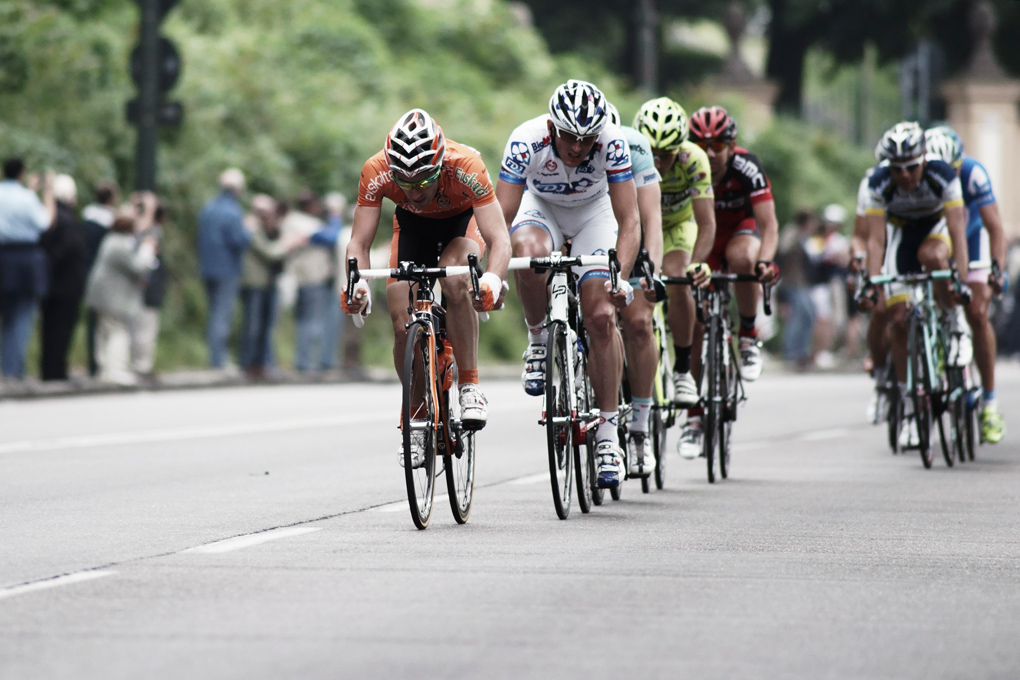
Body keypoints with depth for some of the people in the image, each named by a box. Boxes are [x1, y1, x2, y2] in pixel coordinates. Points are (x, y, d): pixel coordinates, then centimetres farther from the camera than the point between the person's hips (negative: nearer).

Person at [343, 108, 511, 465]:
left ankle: (470, 386, -22)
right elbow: (359, 242, -29)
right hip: (412, 226, 2)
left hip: (462, 222, -2)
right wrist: (356, 282, -49)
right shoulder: (376, 172, -32)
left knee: (455, 281, -35)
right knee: (403, 326, -12)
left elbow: (499, 238, -41)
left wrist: (493, 278, -61)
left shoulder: (466, 166, -38)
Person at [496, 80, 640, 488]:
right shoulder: (526, 141, -34)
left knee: (601, 317, -12)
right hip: (541, 206, 0)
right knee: (530, 253, -36)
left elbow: (628, 221, -32)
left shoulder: (612, 144, -33)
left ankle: (608, 433, -2)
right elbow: (502, 218, -33)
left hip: (593, 212, 0)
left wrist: (620, 279, -45)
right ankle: (538, 341, -9)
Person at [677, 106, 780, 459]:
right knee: (694, 324, -9)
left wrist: (765, 261, -52)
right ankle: (695, 415, 0)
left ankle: (748, 338, -15)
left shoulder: (746, 167, -28)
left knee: (741, 259, -38)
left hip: (740, 228, -1)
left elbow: (769, 224, -33)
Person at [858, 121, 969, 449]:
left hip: (937, 226, -2)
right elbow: (876, 239, -28)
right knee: (899, 319, -9)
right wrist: (872, 284, -40)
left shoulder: (943, 176, -31)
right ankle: (908, 408, 0)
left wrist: (962, 279, -46)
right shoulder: (878, 185, -27)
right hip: (900, 230, 2)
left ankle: (956, 324, -14)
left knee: (930, 256, -39)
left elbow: (957, 232, -35)